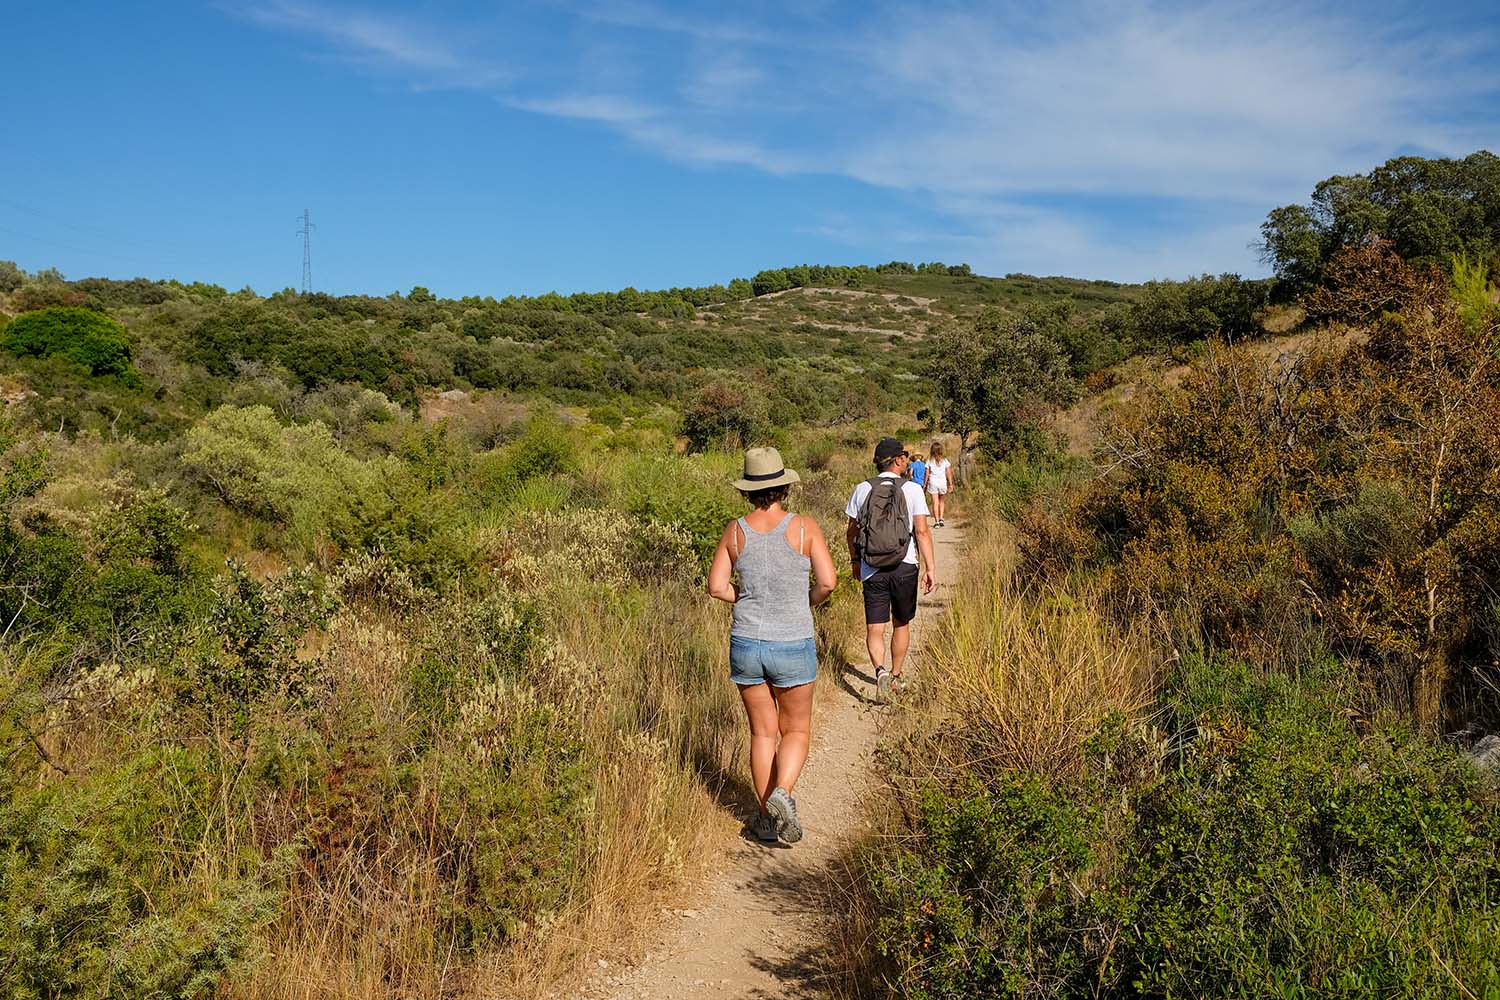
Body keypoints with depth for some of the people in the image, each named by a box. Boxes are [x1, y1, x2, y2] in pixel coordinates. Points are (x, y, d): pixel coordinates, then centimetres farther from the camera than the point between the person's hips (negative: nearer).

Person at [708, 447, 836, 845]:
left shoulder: (735, 531, -4)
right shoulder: (804, 526, -10)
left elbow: (717, 586, -1)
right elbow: (828, 581, -14)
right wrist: (809, 602, 7)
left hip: (746, 644, 2)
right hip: (793, 647, -2)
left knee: (763, 732, 16)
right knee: (796, 730, 15)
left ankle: (767, 819, 21)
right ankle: (781, 793, -10)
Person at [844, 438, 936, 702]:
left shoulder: (862, 489, 1)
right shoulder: (912, 490, -6)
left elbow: (852, 531, 7)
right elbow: (922, 531, -10)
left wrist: (855, 560, 21)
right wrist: (930, 566, -6)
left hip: (871, 569, 1)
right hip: (904, 568, -1)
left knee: (874, 629, 3)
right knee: (901, 625, 18)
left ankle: (880, 670, -21)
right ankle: (896, 677, 29)